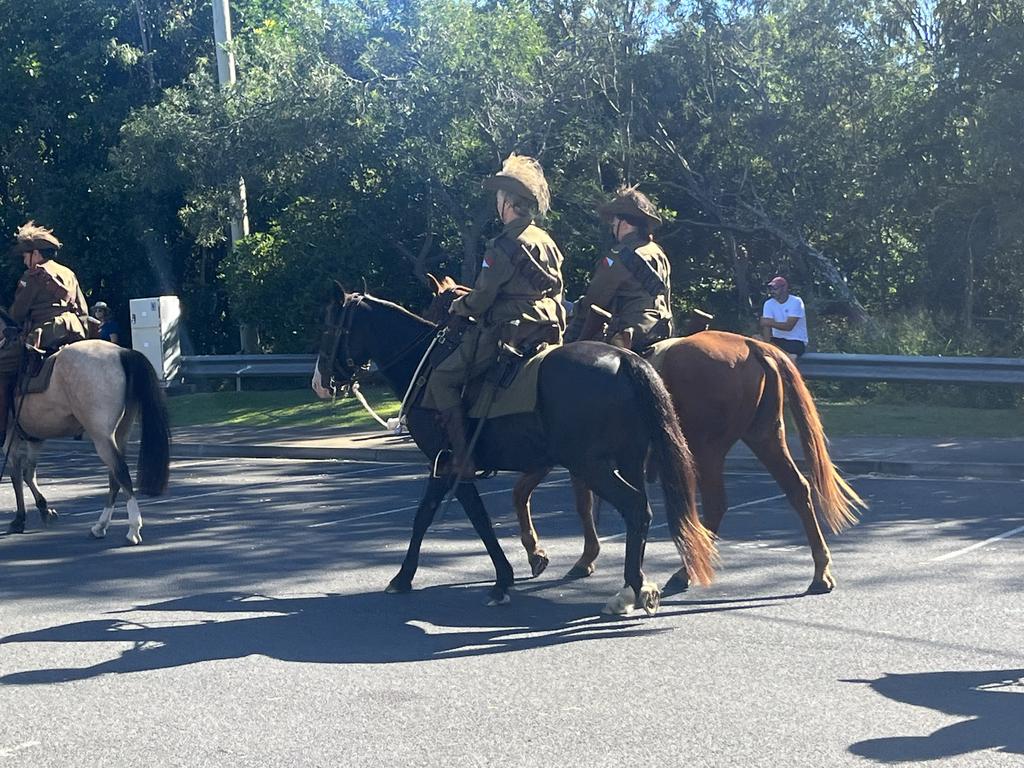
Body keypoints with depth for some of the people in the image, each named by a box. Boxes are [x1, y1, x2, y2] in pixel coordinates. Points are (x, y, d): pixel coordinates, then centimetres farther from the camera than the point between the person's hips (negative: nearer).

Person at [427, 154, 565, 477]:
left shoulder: (504, 245, -14)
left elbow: (481, 299, -15)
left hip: (507, 332, -9)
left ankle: (461, 458, -12)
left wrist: (457, 307, 7)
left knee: (442, 379, -4)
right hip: (549, 332, 9)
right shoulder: (547, 242, 12)